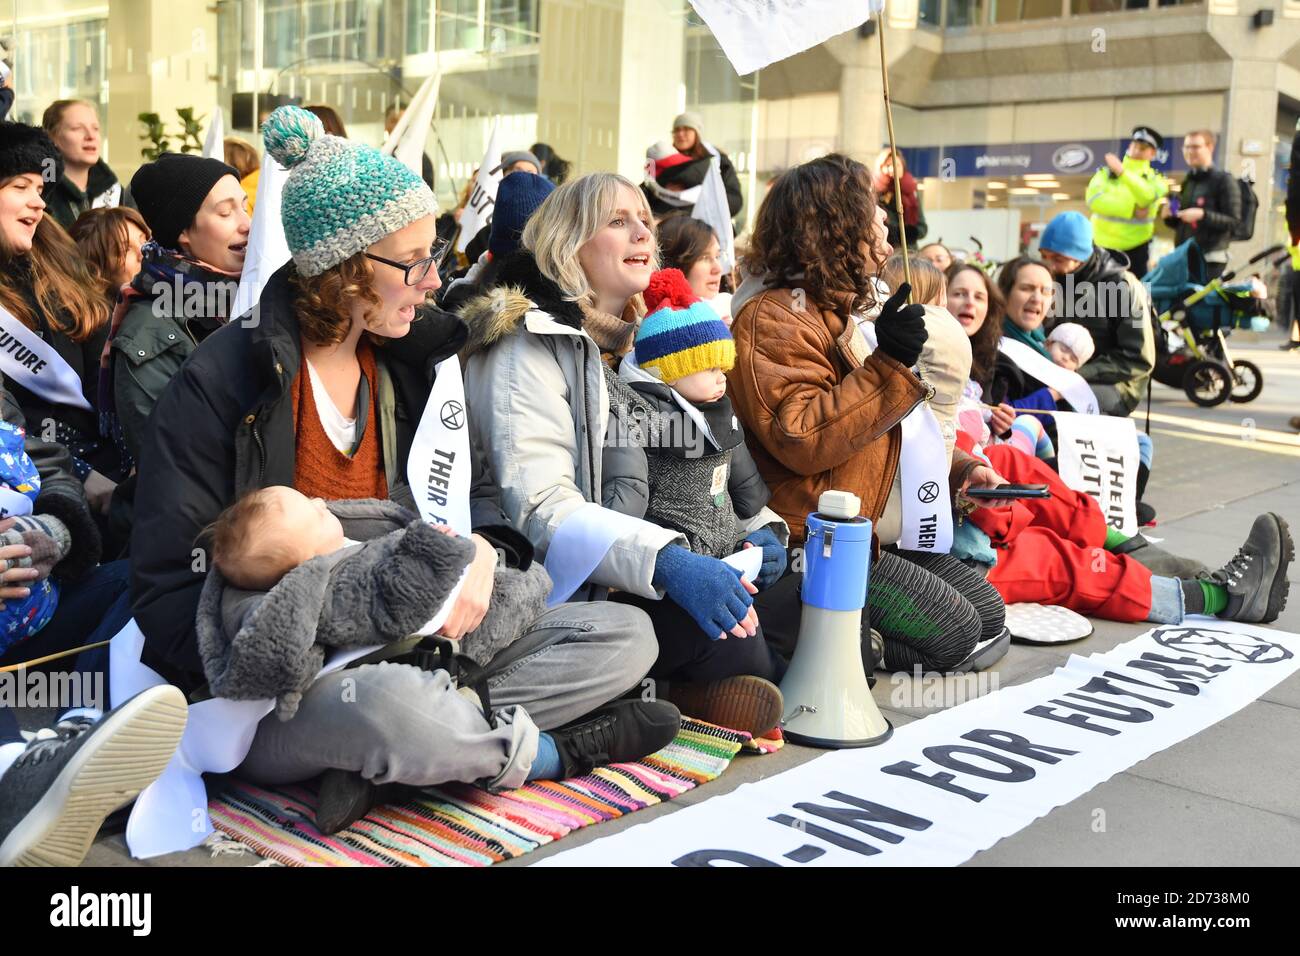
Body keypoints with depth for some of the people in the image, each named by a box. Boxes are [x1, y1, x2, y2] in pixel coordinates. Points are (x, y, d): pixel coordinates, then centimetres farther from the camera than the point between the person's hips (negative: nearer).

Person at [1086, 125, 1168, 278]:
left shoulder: (1156, 179, 6)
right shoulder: (1106, 172, 7)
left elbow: (1149, 198, -18)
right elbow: (1094, 199, -13)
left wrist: (1122, 172, -26)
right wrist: (1132, 210, -16)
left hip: (1136, 250, 0)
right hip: (1103, 247, 0)